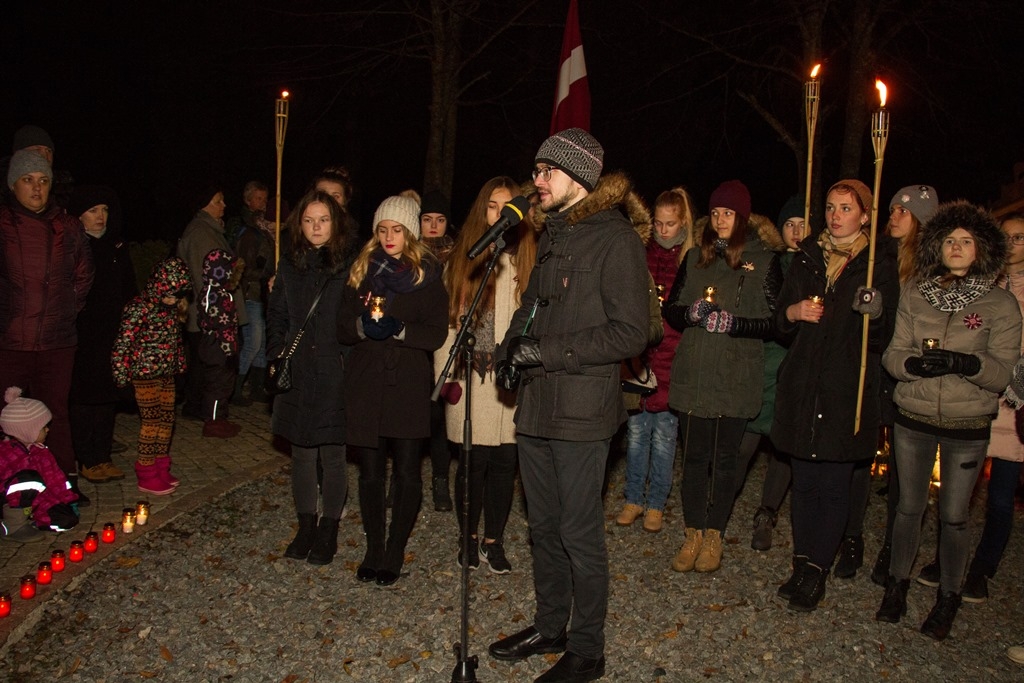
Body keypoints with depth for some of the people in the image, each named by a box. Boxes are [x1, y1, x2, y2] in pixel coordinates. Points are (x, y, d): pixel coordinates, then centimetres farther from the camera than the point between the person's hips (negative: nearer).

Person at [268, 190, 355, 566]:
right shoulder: (290, 267, 11)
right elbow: (276, 318, 16)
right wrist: (278, 356, 4)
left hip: (336, 375, -4)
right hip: (297, 376, 4)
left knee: (333, 455, 3)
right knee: (302, 454, 11)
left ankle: (328, 531, 17)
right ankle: (306, 527, 24)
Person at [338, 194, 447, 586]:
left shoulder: (428, 274, 3)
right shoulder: (362, 270, 11)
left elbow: (436, 333, -4)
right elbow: (343, 328, 8)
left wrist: (398, 329, -18)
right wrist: (363, 325, -13)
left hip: (409, 384, -2)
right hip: (365, 384, 2)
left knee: (407, 471, 0)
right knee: (370, 470, 7)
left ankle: (395, 553, 14)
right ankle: (373, 549, 22)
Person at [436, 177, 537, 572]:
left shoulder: (529, 260, 5)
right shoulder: (461, 257, 7)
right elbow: (447, 319, 5)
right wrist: (447, 375, -1)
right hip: (471, 377, 0)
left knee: (505, 462, 5)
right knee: (473, 462, 5)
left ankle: (494, 541, 21)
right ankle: (469, 538, 23)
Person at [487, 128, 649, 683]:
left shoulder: (614, 238, -11)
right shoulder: (553, 234, 15)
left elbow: (629, 333, -17)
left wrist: (546, 351, -18)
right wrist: (511, 346, 3)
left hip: (581, 409, -8)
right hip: (536, 403, 8)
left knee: (579, 534, 3)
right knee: (544, 526, 18)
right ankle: (549, 626, 35)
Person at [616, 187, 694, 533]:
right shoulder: (641, 252, 7)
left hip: (671, 361, -3)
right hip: (639, 358, 3)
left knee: (663, 436, 6)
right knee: (636, 432, 9)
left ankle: (656, 504, 20)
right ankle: (634, 499, 23)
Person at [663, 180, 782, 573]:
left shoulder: (764, 262, 1)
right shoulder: (695, 257, 10)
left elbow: (773, 323, -3)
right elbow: (671, 310, 11)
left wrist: (730, 323, -17)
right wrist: (691, 313, -10)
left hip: (736, 379, -2)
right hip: (692, 375, 2)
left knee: (725, 458, 7)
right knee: (694, 456, 7)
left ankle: (714, 536, 21)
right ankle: (693, 535, 19)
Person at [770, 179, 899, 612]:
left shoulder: (880, 265, 0)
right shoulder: (807, 258, 11)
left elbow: (881, 339, -2)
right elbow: (782, 325, 14)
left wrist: (874, 314, -23)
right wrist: (793, 312, -7)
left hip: (847, 390, -3)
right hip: (801, 386, 3)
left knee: (833, 484, 1)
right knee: (803, 480, 8)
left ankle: (816, 571, 12)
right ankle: (803, 564, 19)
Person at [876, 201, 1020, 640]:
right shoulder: (915, 298, 3)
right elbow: (892, 355, -1)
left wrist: (963, 362, -27)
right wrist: (915, 364, -22)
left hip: (968, 427, -1)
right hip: (913, 421, 2)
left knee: (954, 515, 6)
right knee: (909, 507, 11)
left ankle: (948, 599, 25)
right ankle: (897, 585, 29)